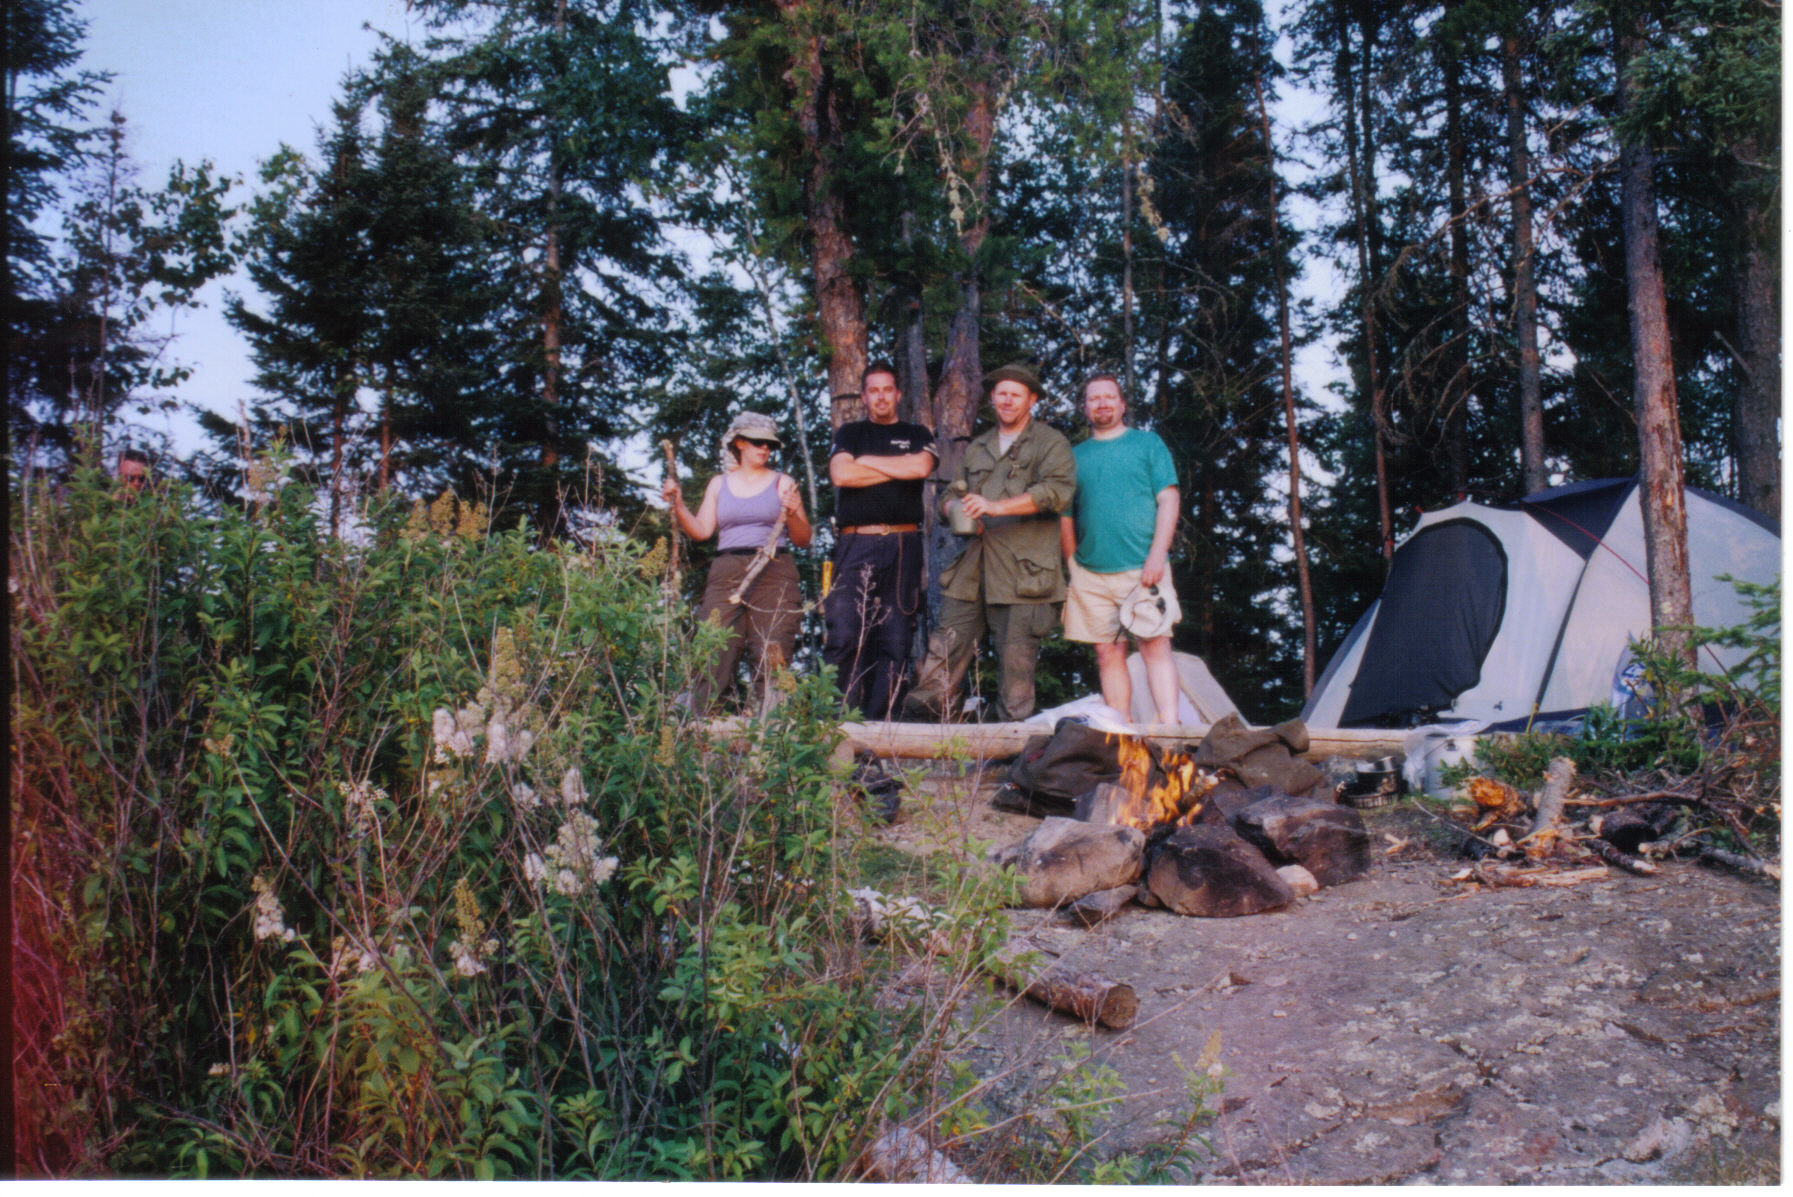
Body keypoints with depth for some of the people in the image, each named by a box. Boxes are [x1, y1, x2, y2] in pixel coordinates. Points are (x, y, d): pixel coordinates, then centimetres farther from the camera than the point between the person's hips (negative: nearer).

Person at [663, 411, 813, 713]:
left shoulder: (782, 483, 13)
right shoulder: (720, 484, 19)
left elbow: (804, 539, 8)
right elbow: (701, 531, 12)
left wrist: (792, 514, -10)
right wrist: (677, 505, 0)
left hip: (774, 572, -1)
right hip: (727, 574, 2)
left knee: (772, 656, -11)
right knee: (713, 652, -9)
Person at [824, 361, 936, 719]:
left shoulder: (917, 435, 20)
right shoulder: (849, 434, 20)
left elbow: (921, 466, -3)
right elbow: (840, 474, -1)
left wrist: (867, 461, 2)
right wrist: (898, 469, 2)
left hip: (903, 545, 1)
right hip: (856, 544, -1)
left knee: (896, 640, -4)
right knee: (842, 636, -14)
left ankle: (878, 724, -2)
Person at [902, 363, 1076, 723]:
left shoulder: (1051, 443, 7)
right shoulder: (976, 449, 26)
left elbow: (1058, 491, -9)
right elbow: (953, 494, 28)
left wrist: (996, 507, -17)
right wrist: (960, 512, 2)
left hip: (1022, 570, -5)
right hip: (971, 568, 5)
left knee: (1016, 660, -5)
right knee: (946, 646, -4)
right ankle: (920, 714, -6)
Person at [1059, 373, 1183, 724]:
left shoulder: (1147, 442, 9)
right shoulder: (1076, 455, 17)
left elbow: (1168, 500, 1)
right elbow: (1066, 518, 19)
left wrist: (1157, 554, -11)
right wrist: (1073, 568, 10)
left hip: (1142, 566, -3)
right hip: (1091, 573, 3)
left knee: (1155, 645, -12)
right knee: (1108, 654, 1)